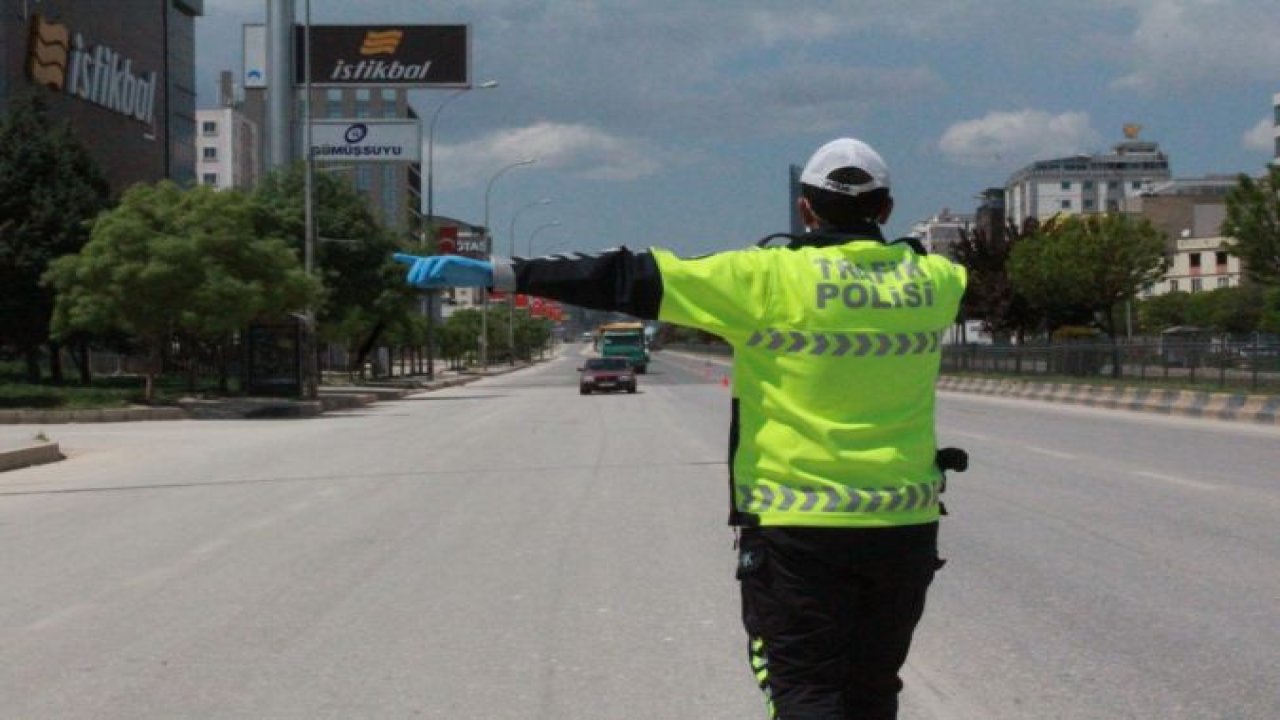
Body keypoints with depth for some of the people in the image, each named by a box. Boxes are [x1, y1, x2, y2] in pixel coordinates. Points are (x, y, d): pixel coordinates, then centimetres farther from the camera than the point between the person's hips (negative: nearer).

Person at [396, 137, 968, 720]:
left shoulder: (769, 279, -12)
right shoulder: (931, 281, 2)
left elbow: (634, 280, -16)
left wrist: (498, 273, -16)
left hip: (797, 528, -5)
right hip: (906, 525, 5)